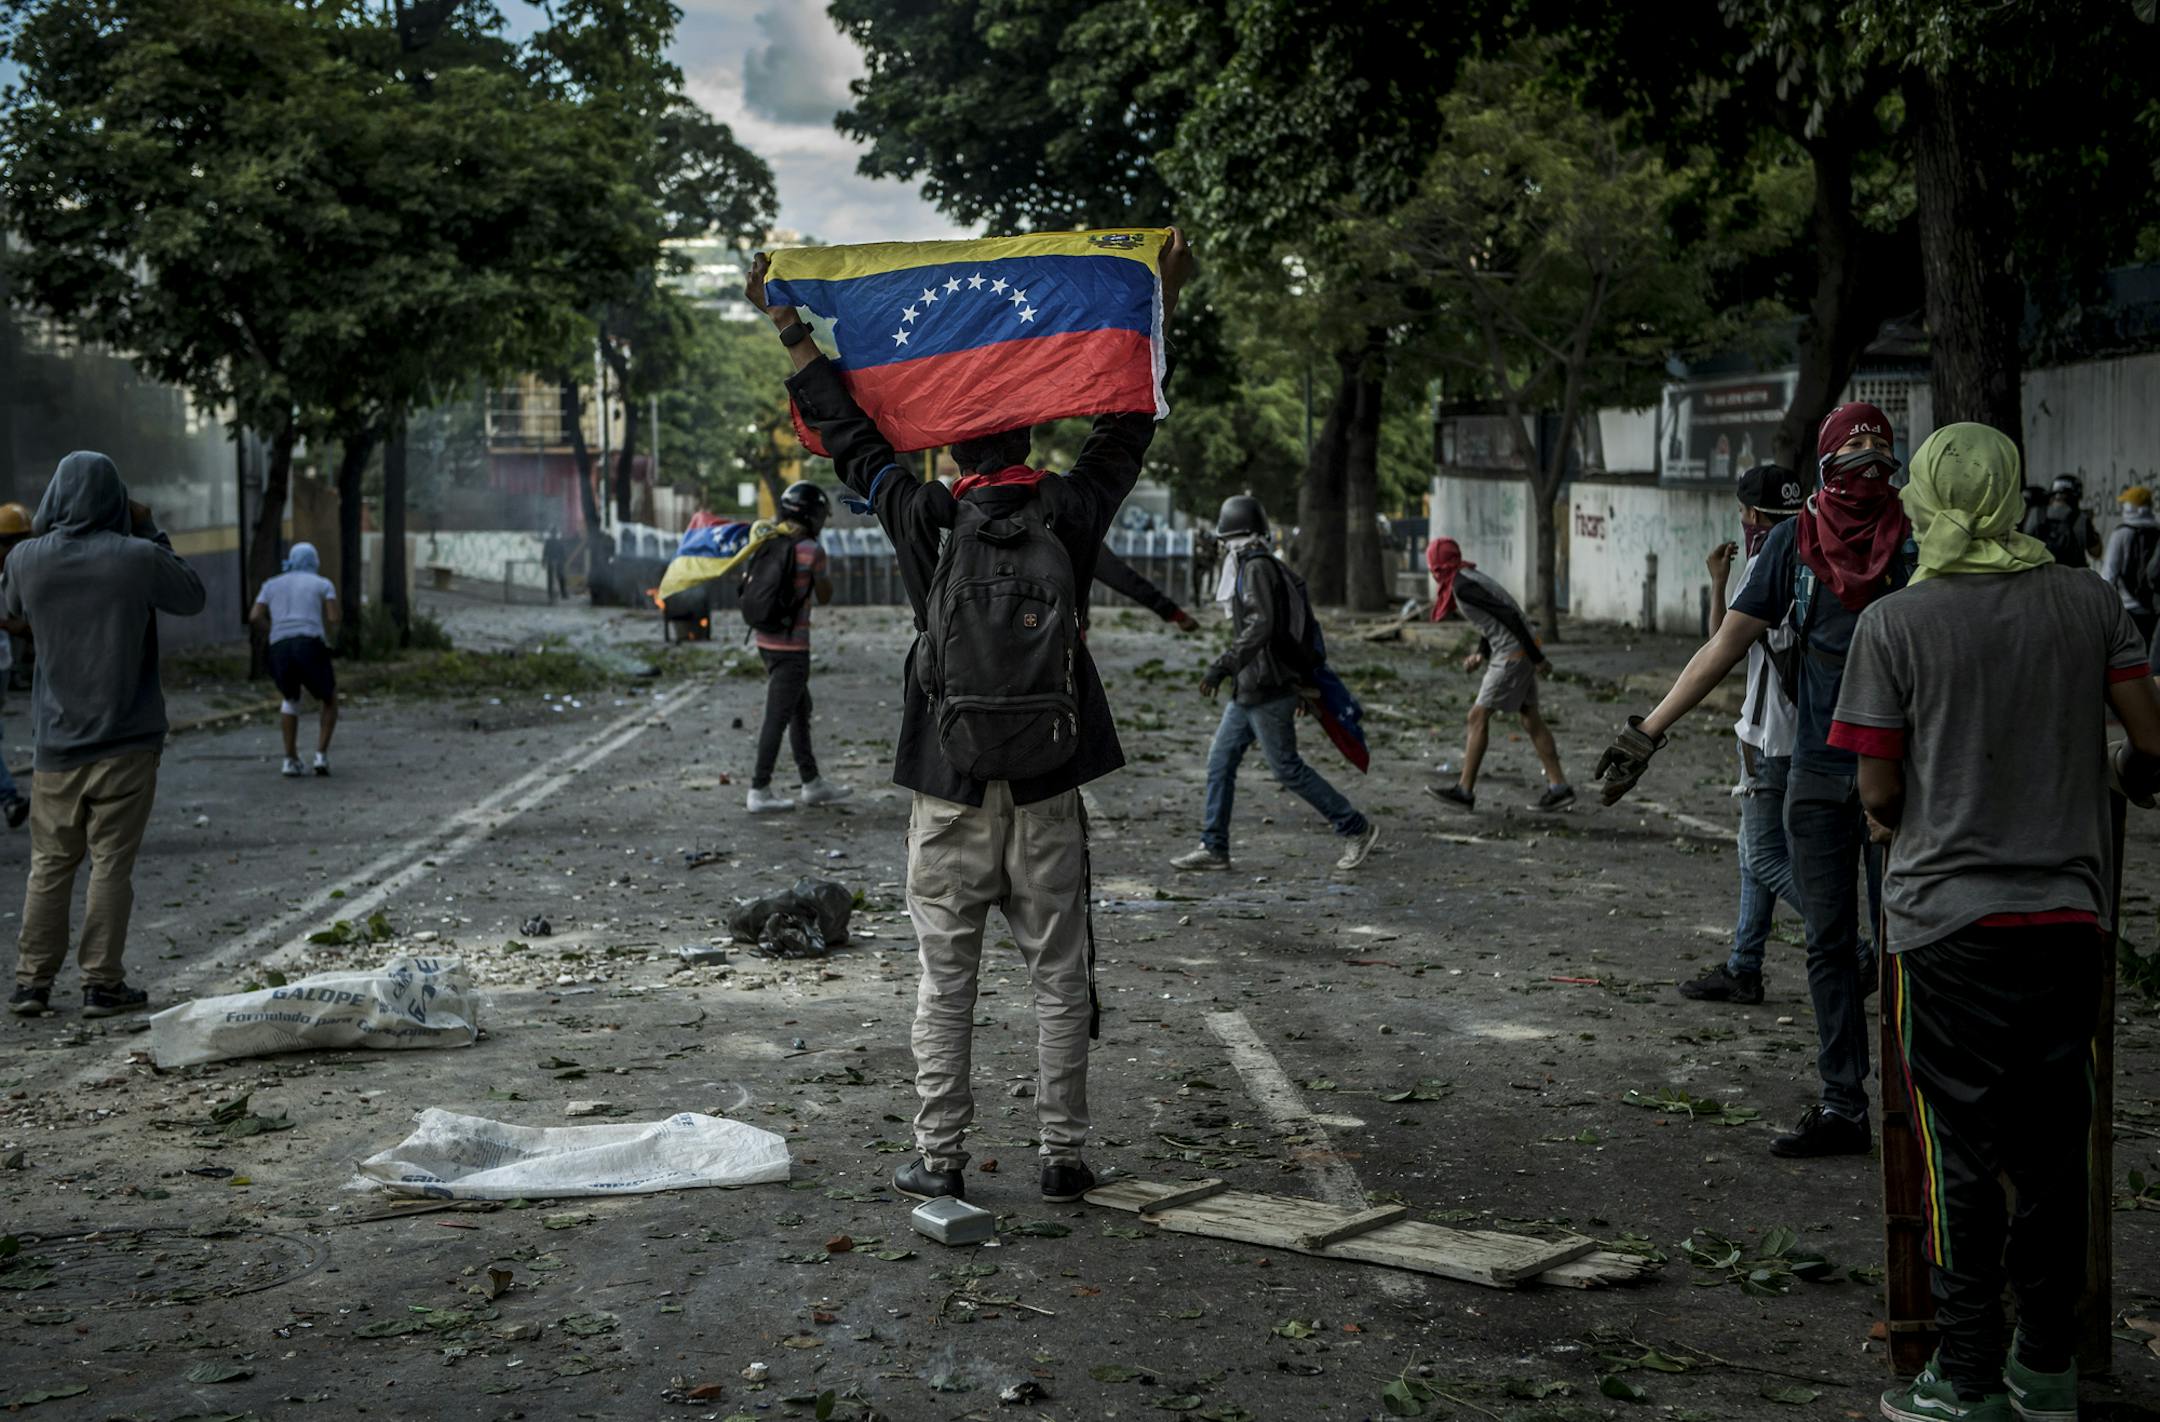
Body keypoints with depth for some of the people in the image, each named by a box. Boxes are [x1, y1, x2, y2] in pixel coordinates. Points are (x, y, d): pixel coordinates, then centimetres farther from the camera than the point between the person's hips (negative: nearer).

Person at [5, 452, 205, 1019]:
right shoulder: (138, 558, -13)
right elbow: (193, 597, 4)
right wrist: (150, 531, 8)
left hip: (56, 744, 3)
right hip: (126, 743, -3)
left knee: (49, 864, 12)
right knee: (112, 863, 3)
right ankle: (102, 983, 5)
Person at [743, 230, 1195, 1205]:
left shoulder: (927, 521, -6)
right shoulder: (1068, 515, -3)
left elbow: (852, 436, 5)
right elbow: (1127, 425, 11)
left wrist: (789, 331, 13)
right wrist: (1159, 312, 21)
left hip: (948, 794, -1)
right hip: (1048, 794, 1)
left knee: (946, 985, 7)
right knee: (1060, 979, 9)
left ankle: (939, 1159, 11)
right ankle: (1062, 1154, 13)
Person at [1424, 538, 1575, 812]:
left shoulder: (1462, 586, -16)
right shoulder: (1467, 577, 13)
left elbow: (1509, 615, -21)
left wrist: (1537, 658, -19)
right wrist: (1481, 654, 8)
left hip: (1513, 654, -9)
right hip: (1516, 653, 9)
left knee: (1478, 717, -4)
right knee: (1531, 719, 11)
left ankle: (1464, 790, 0)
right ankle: (1559, 787, 12)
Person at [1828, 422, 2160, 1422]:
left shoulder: (1893, 625, -8)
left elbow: (1878, 794, -7)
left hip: (1949, 918, -3)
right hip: (2068, 911, 3)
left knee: (1961, 1153, 4)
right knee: (2052, 1147, 13)